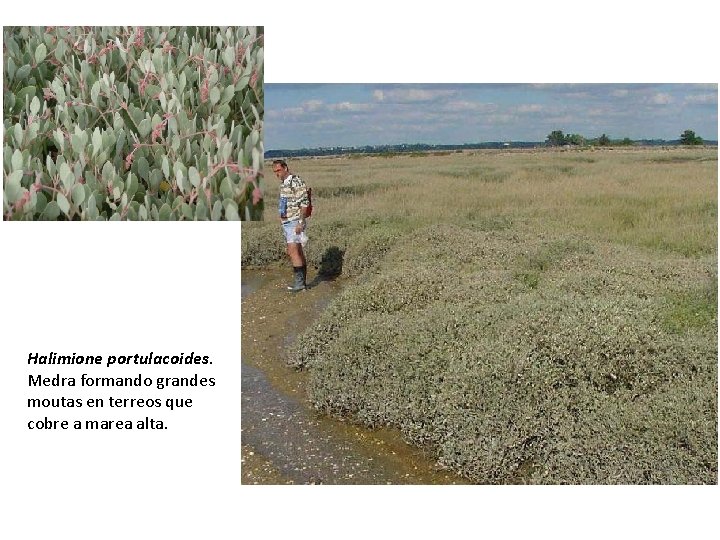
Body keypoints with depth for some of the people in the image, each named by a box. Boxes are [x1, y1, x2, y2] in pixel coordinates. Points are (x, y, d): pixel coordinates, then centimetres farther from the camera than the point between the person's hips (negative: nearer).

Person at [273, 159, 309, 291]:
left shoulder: (296, 182, -14)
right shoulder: (283, 183, 15)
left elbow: (304, 203, -19)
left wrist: (300, 222, -23)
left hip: (295, 222, -10)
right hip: (287, 223, 10)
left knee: (293, 251, -15)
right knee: (298, 252, 10)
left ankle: (299, 282, -13)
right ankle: (302, 282, 14)